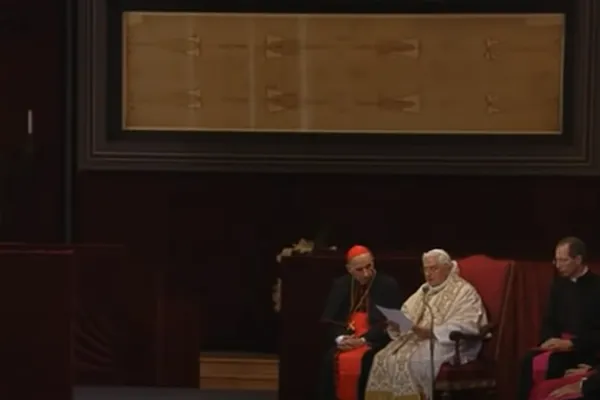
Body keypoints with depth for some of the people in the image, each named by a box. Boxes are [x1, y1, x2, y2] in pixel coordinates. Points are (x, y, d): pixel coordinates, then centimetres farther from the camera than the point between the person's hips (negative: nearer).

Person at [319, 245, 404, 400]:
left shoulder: (388, 285, 1)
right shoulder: (340, 285, 12)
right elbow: (329, 319, 8)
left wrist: (364, 340, -17)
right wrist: (339, 338, -13)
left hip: (375, 340, -3)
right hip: (345, 338, 3)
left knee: (366, 361, -35)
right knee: (330, 359, -27)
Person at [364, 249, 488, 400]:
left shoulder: (464, 292, -2)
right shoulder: (424, 291, 23)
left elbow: (467, 326, -15)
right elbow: (406, 314, 21)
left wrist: (432, 332, -24)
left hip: (446, 344, -7)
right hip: (416, 339, 7)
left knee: (411, 361, -32)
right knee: (383, 358, -17)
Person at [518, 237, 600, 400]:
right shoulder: (559, 285, 12)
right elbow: (549, 321, 17)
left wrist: (571, 344, -20)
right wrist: (551, 340, -5)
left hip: (586, 350, -6)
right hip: (560, 344, 6)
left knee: (543, 364, -30)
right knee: (529, 361, -24)